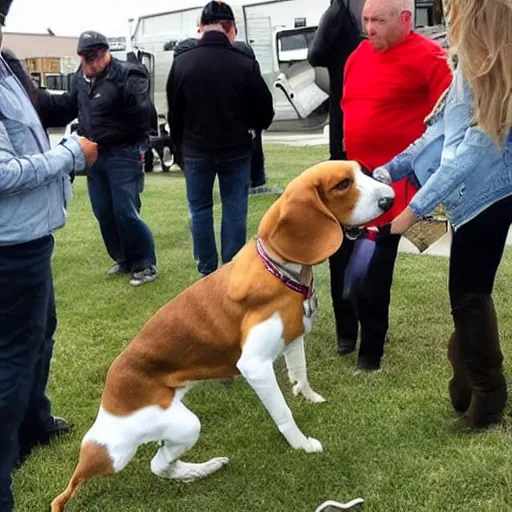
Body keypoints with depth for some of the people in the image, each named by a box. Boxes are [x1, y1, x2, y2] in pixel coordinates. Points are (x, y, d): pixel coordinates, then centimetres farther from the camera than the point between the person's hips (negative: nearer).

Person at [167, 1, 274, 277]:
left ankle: (208, 273, 18)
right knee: (234, 209, 8)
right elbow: (264, 112, -4)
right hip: (235, 149, -1)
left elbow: (174, 112, 2)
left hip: (196, 150, 1)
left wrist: (180, 144, 17)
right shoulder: (244, 64, -13)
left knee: (200, 209, 13)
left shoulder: (181, 62, -7)